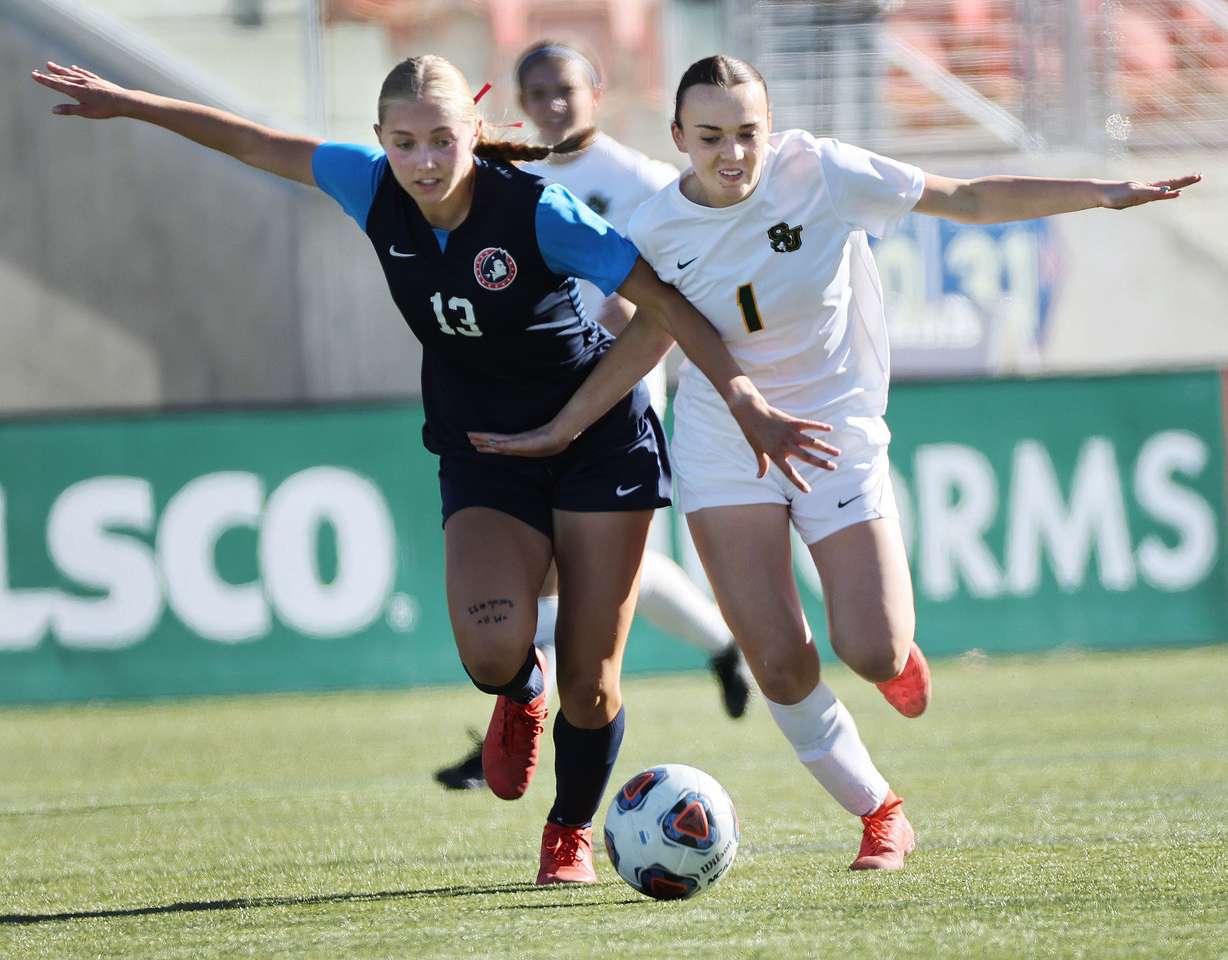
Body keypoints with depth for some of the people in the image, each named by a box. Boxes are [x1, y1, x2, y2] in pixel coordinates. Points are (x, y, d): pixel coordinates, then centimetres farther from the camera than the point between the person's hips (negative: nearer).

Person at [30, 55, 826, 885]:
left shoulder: (539, 211, -23)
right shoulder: (377, 192, -10)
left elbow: (665, 303, -20)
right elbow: (258, 144, 4)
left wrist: (746, 402, -25)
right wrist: (128, 103, 9)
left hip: (599, 441, -3)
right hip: (485, 460, 3)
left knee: (589, 683, -3)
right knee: (491, 652, -23)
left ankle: (573, 833, 27)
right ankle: (520, 693, 17)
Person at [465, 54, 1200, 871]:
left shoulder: (822, 174, -16)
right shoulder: (658, 230, -10)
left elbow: (967, 199, -7)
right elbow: (645, 337, 9)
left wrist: (1101, 192, -11)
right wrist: (561, 430, 10)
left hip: (839, 441, -1)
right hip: (724, 453, 1)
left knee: (873, 655, -13)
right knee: (780, 667, -9)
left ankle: (897, 653, 27)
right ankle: (881, 813, 14)